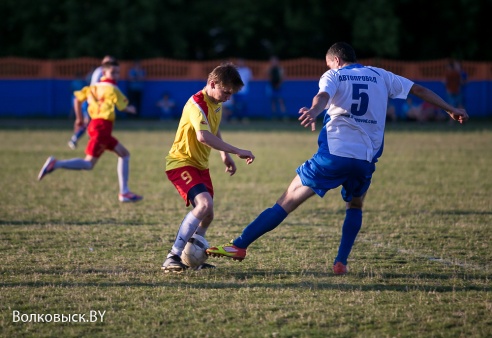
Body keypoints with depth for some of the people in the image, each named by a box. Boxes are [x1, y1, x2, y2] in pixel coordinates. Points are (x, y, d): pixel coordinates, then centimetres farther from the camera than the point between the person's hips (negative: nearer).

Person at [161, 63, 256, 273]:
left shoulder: (217, 103, 8)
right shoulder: (197, 104, -22)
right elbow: (204, 136, -39)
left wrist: (225, 155, 24)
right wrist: (236, 151, -38)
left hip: (200, 165, 9)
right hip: (181, 163, -9)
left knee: (207, 215, 11)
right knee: (205, 203, -28)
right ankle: (172, 258, -27)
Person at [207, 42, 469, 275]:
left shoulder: (334, 76, 8)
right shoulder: (380, 76, 19)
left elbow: (323, 96, -16)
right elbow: (419, 90, 22)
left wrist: (314, 111, -38)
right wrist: (451, 110, 33)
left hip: (333, 153, -3)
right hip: (366, 160, 3)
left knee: (288, 201, 0)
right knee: (355, 206, 29)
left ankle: (239, 246, -3)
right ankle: (341, 262, 14)